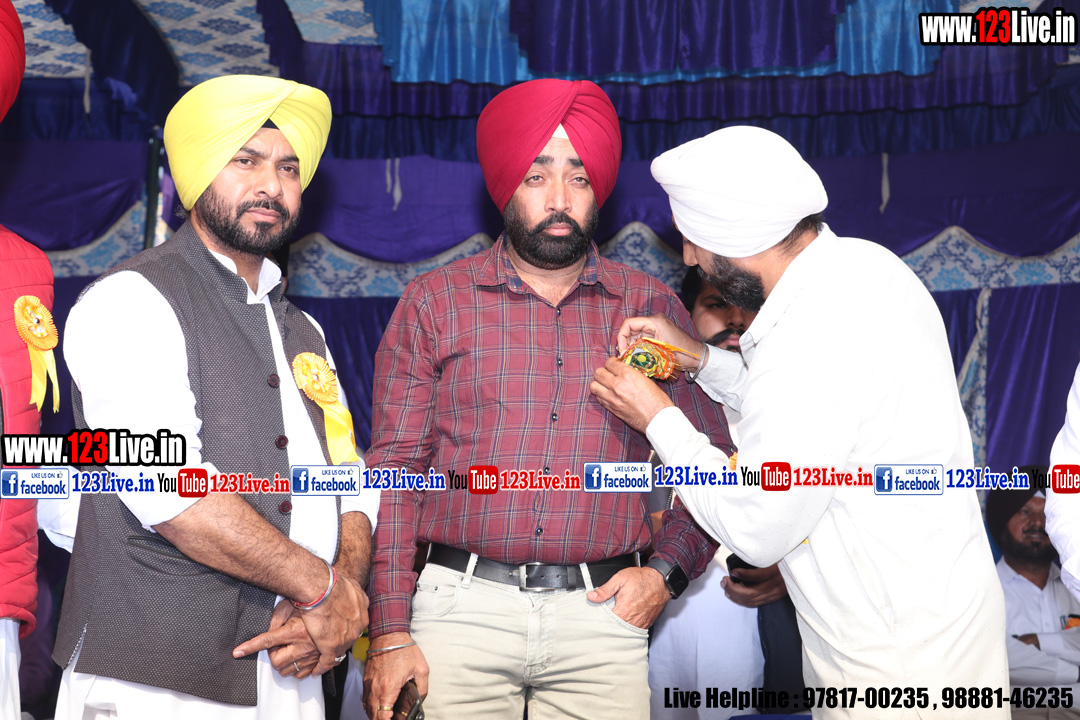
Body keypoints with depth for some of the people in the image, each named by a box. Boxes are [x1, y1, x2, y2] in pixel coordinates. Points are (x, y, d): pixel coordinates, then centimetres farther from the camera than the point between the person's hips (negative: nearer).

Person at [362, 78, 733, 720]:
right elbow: (395, 468, 1)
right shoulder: (435, 303, 4)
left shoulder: (652, 307, 7)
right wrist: (390, 635, -4)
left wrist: (668, 571, -3)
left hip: (603, 615, 1)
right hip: (461, 610, 0)